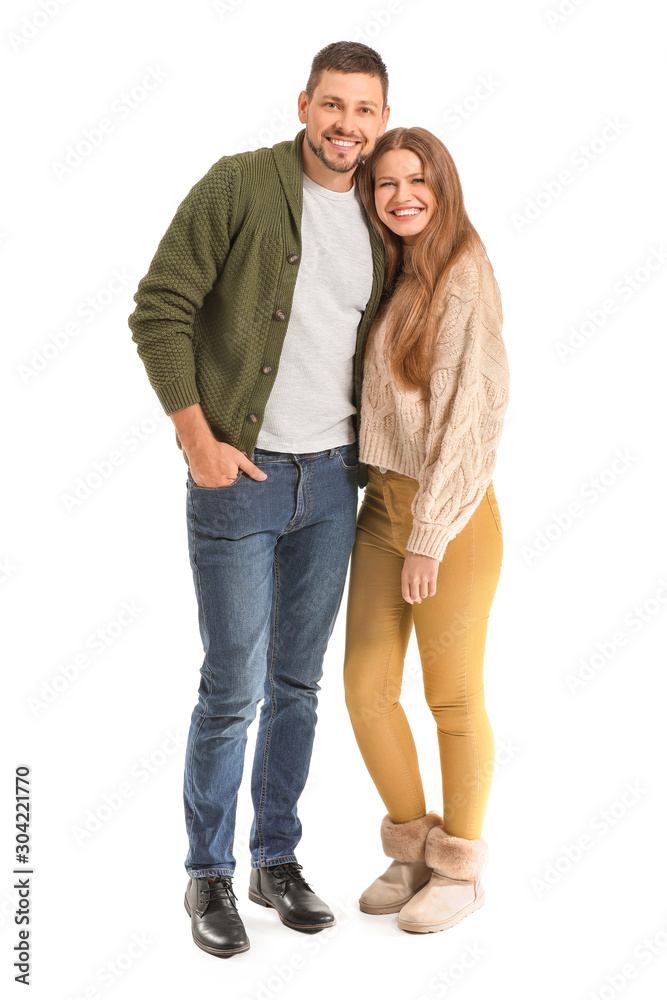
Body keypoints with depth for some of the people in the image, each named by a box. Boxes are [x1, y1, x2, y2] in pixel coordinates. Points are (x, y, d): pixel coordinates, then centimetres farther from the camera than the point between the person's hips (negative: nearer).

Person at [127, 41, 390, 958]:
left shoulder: (380, 217, 7)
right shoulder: (240, 185, -10)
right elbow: (159, 311, -11)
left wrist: (373, 450, 12)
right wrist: (198, 438, -15)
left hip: (333, 478, 5)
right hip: (240, 473, -5)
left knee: (299, 681, 13)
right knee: (233, 688, 0)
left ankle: (278, 858, 29)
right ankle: (209, 874, 20)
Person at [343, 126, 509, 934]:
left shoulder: (464, 277, -12)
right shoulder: (386, 277, 10)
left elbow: (468, 413, -16)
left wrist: (429, 536, -16)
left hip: (452, 512, -7)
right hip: (380, 502, 7)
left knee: (453, 700, 6)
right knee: (366, 691, 8)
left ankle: (461, 868, 25)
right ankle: (413, 849, 28)